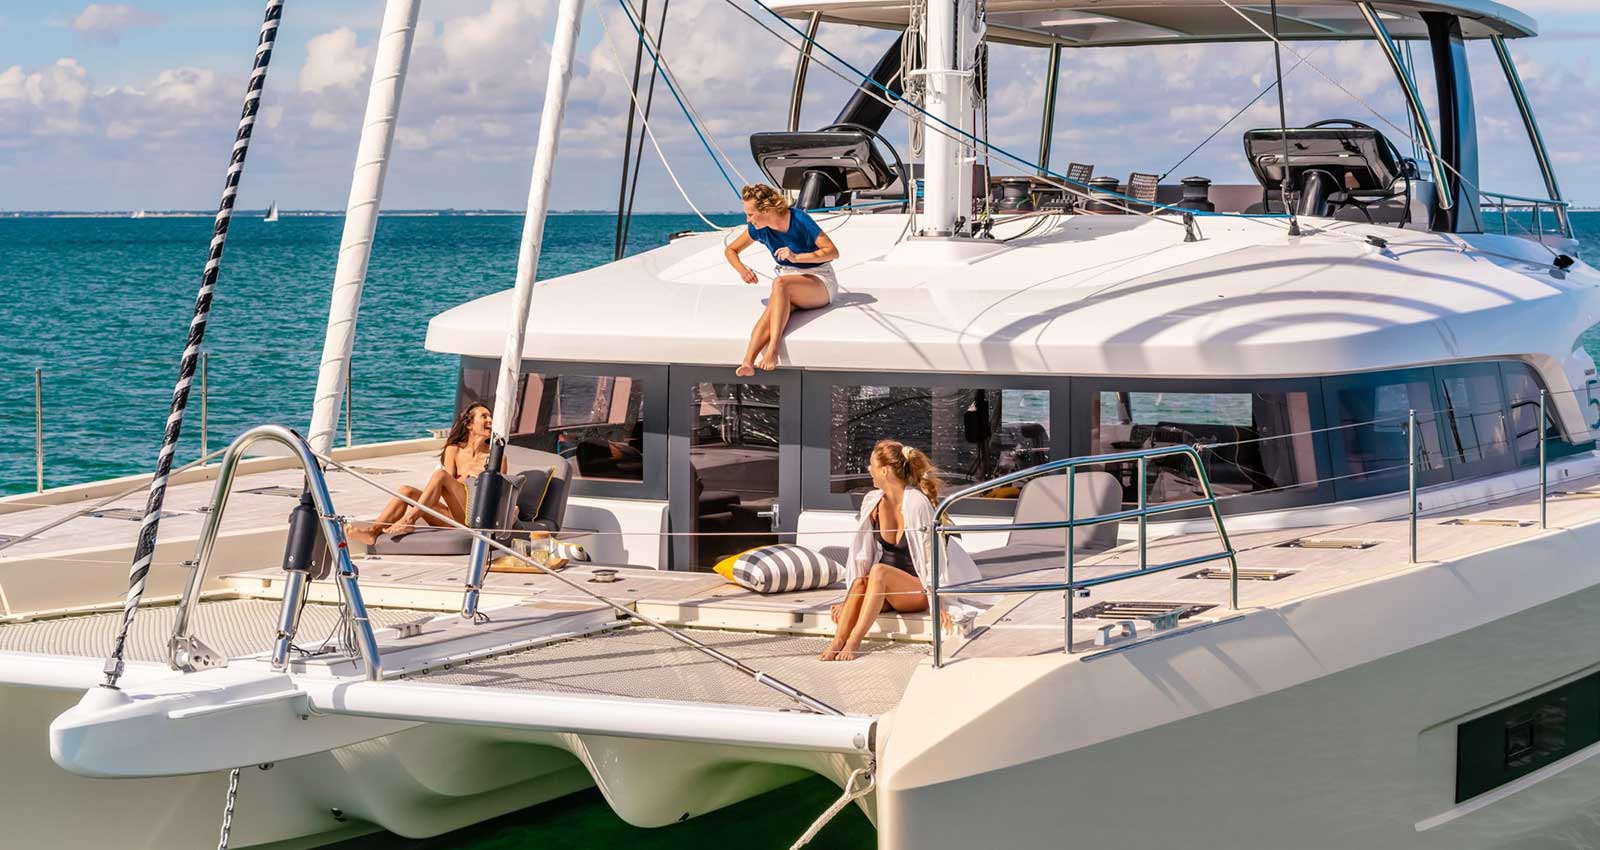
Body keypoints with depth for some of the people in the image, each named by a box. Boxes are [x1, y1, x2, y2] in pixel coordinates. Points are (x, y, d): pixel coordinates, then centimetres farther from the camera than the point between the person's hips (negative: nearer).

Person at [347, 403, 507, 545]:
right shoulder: (454, 450, 17)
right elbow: (449, 491, 9)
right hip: (454, 517, 4)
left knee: (439, 474, -24)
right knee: (406, 491, -16)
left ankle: (409, 520, -35)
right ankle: (373, 530, -34)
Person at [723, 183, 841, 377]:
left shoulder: (799, 220, -19)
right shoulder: (758, 229, -3)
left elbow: (833, 252, -18)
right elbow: (730, 250, 11)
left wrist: (797, 257, -29)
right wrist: (742, 269, -11)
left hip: (819, 282, -4)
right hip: (789, 286, 4)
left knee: (780, 283, -37)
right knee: (772, 310, -33)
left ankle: (772, 350, -46)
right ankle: (747, 363, -54)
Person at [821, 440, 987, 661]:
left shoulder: (917, 503, -16)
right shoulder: (872, 502, 2)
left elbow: (931, 553, -15)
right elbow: (863, 552, 6)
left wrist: (937, 603, -18)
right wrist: (849, 599, 1)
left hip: (917, 589, -5)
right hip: (882, 587, 5)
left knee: (878, 571, -33)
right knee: (860, 582, -29)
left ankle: (853, 642, -39)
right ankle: (837, 643, -44)